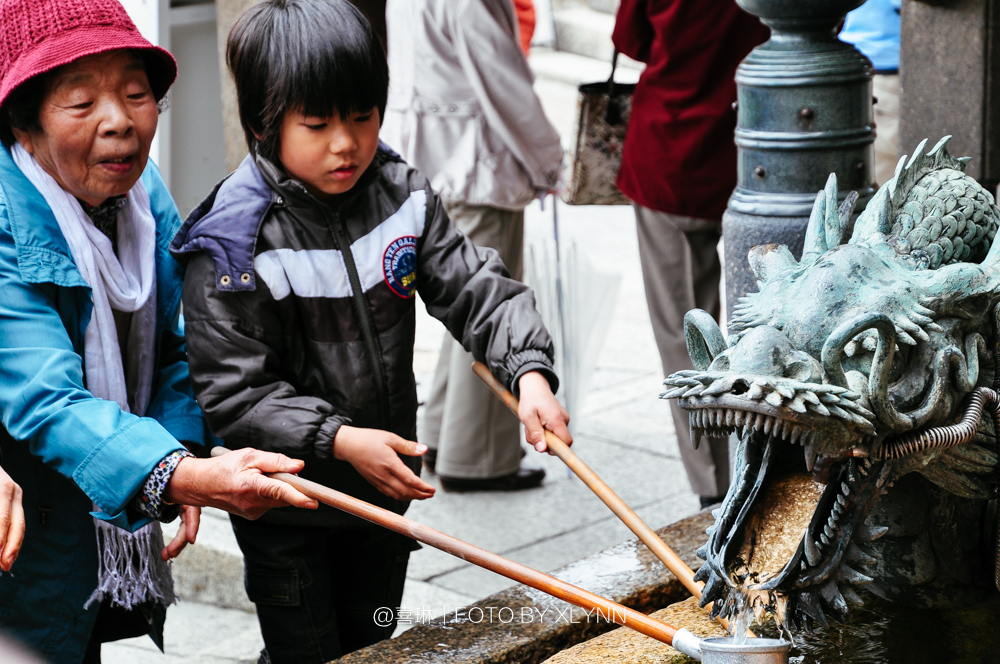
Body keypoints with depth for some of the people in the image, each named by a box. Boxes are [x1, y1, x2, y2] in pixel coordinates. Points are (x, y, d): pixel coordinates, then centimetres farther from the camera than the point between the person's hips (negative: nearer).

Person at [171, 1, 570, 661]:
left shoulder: (402, 197, -4)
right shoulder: (233, 242, -21)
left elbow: (475, 288, -5)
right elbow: (232, 391, -20)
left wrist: (529, 370, -24)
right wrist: (338, 441, -28)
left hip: (385, 487, 5)